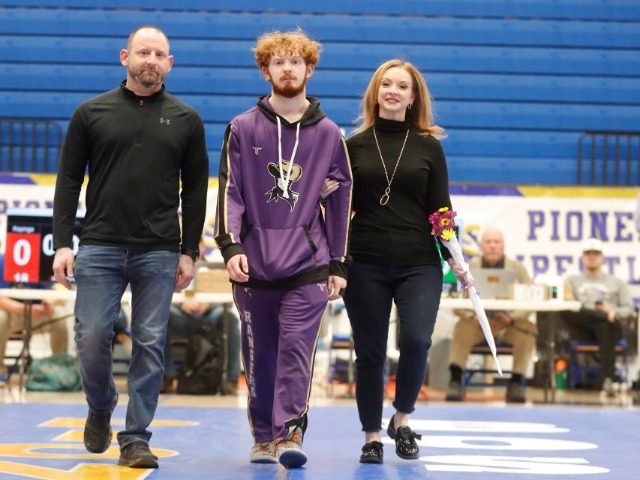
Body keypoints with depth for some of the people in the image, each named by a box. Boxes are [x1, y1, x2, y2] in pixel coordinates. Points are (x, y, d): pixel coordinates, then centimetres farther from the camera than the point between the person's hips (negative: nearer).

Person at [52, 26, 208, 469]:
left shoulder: (186, 120, 8)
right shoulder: (92, 113, 6)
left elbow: (195, 189, 9)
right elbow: (69, 181, 5)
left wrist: (189, 252, 3)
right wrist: (62, 243, -3)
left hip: (159, 253, 0)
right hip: (99, 249, 0)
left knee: (150, 345, -1)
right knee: (92, 338, -4)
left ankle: (136, 439, 7)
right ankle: (101, 409, 25)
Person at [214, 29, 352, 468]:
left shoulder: (329, 134, 8)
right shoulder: (243, 129, 6)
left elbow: (342, 199, 11)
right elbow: (230, 191, 3)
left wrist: (339, 264, 8)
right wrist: (231, 246, -11)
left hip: (308, 267, -1)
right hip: (254, 267, 1)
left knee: (296, 350, -12)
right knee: (259, 356, 7)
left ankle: (288, 434, -13)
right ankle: (263, 437, 19)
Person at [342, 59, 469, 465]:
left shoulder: (429, 146, 7)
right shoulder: (354, 146, 6)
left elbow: (440, 207, 6)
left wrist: (454, 259, 0)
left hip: (419, 265, 0)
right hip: (365, 265, 1)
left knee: (416, 341, -17)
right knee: (370, 353, 3)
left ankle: (403, 418, 7)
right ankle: (372, 435, 17)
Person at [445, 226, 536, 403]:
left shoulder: (517, 268, 3)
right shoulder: (470, 267, 3)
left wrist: (511, 318, -26)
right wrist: (473, 317, -26)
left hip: (509, 323, 1)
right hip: (477, 322, 0)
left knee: (528, 329, -29)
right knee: (462, 328, -32)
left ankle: (516, 382, -20)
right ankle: (455, 380, -30)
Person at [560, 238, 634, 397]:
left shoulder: (616, 282, 27)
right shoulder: (572, 281, 26)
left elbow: (629, 310, 15)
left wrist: (614, 312, -10)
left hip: (611, 325, 0)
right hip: (582, 330, 0)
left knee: (605, 326, -42)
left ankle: (608, 380, -53)